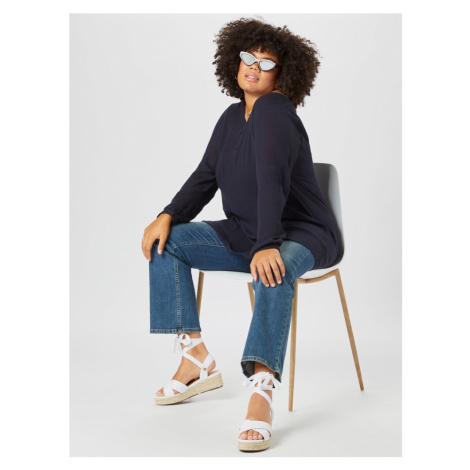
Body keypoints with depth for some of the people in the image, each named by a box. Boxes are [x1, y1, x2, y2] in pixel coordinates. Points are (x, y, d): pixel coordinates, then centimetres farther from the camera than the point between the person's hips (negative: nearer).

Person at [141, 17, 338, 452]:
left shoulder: (274, 111, -17)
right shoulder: (234, 116, 8)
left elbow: (273, 179, -31)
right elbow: (206, 176, 9)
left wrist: (268, 246, -42)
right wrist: (168, 216, -7)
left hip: (300, 236, -8)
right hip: (243, 233, 9)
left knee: (273, 271, -41)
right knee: (166, 242, -4)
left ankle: (261, 394, -52)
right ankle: (197, 362, -6)